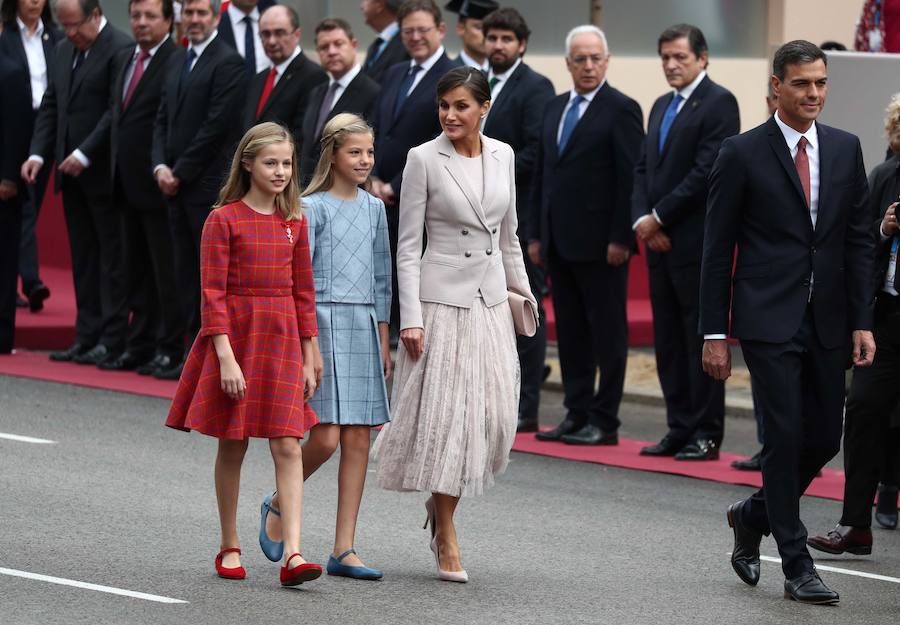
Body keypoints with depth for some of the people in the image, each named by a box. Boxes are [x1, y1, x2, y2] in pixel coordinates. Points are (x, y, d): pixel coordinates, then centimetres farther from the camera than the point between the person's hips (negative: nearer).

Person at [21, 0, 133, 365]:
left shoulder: (120, 49, -12)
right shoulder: (64, 50, 14)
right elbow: (50, 106, 16)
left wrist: (84, 155, -20)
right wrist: (38, 153, 3)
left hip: (103, 171, -8)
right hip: (72, 172, 8)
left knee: (112, 256, -3)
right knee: (83, 257, 9)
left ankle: (112, 340, -1)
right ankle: (87, 337, 12)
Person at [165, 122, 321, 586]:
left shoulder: (294, 223, 8)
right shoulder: (224, 219, -5)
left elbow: (303, 294, 11)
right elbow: (213, 294, -9)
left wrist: (307, 360, 9)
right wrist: (226, 358, -16)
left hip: (282, 339, 3)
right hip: (235, 334, -3)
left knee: (288, 446, -7)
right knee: (232, 447, 6)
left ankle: (292, 554, -14)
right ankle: (230, 549, 19)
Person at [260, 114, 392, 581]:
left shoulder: (373, 208, 13)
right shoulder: (313, 208, -5)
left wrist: (383, 339, 14)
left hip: (363, 327, 6)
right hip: (323, 321, -6)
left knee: (358, 440, 2)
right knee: (327, 436, -12)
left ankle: (344, 550, 4)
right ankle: (279, 503, 16)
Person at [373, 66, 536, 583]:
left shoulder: (502, 156, 7)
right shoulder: (424, 159, -6)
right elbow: (408, 246, -7)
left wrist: (523, 293, 18)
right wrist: (411, 318, -13)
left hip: (491, 301, 5)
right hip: (443, 299, -5)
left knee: (495, 415, 0)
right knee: (447, 412, -4)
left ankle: (441, 498, 24)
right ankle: (447, 541, 4)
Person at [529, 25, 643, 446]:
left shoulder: (621, 110, -7)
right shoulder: (555, 109, 15)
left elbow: (631, 178, -11)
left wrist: (621, 238, -16)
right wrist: (536, 234, 13)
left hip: (600, 242, -7)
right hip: (560, 241, 7)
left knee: (607, 331, -1)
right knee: (570, 332, 10)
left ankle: (604, 422, 2)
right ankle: (577, 415, 15)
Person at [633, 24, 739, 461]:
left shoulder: (718, 103, -8)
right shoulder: (662, 107, 18)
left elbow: (706, 171, -16)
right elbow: (644, 168, 17)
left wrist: (659, 217, -13)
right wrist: (642, 219, -1)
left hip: (697, 241, -8)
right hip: (660, 241, 8)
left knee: (701, 339, -4)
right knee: (668, 340, 8)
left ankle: (707, 436, -1)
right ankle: (680, 429, 13)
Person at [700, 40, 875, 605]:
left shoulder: (845, 149, 8)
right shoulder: (743, 154, -3)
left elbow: (859, 240, 10)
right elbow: (718, 249, -1)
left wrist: (862, 321, 2)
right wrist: (715, 333, -5)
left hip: (827, 323, 4)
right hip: (769, 320, -4)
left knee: (824, 440, 6)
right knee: (786, 437, -8)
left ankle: (754, 515, 31)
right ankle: (797, 565, 0)